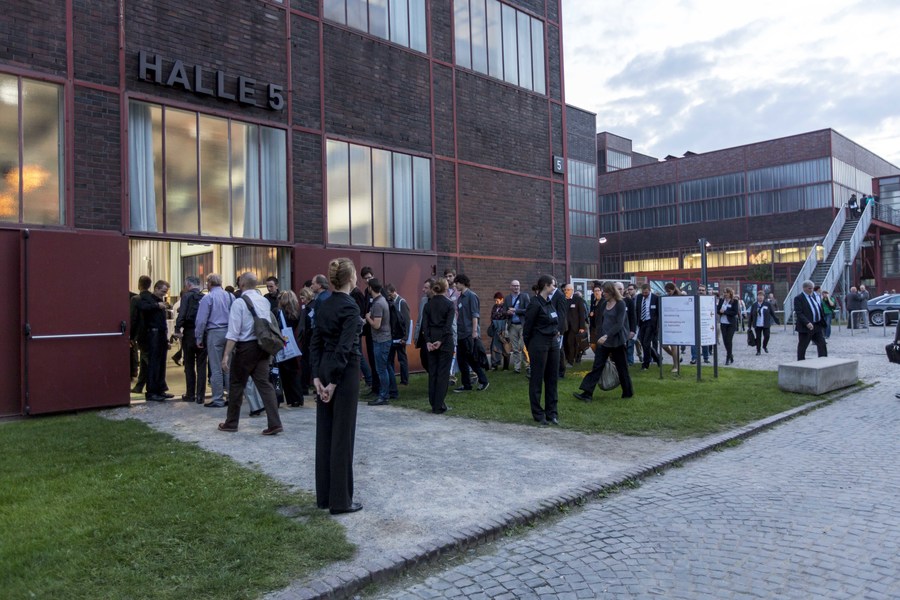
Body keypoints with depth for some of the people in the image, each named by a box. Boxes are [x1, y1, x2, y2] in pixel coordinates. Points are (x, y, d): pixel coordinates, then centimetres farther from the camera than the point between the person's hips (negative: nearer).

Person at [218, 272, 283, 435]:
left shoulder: (239, 303, -10)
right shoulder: (265, 301, 7)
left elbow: (233, 332, -14)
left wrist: (226, 355, -14)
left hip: (245, 348, -5)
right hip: (263, 347, 5)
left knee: (236, 385, 10)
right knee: (264, 383, 4)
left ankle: (231, 423, 23)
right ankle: (275, 424, -3)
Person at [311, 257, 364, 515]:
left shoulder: (324, 305, 9)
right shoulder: (349, 306, -14)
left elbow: (315, 343, 8)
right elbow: (345, 347, -21)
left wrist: (317, 377, 4)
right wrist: (335, 381, -16)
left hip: (324, 370, 8)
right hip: (344, 372, -8)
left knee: (325, 432, 13)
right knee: (342, 435, -1)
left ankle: (324, 496, 22)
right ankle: (340, 500, 8)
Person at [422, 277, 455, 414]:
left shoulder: (427, 305, 5)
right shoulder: (449, 304, -6)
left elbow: (424, 324, -3)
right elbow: (449, 324, -14)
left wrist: (428, 341, -7)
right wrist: (441, 341, -13)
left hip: (431, 341, 4)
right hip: (445, 340, -4)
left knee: (432, 372, 11)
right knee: (443, 373, 1)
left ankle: (433, 404, 15)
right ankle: (439, 406, 1)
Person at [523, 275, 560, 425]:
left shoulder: (549, 302, 11)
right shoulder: (535, 303, -13)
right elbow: (527, 327, -10)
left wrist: (555, 332, 8)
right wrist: (529, 347, -3)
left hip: (553, 343, 8)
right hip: (539, 344, -8)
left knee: (552, 379, 10)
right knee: (537, 379, 2)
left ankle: (551, 412, 18)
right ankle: (538, 414, 10)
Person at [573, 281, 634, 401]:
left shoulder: (620, 304, -9)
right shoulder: (604, 305, 10)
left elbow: (619, 324, -18)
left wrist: (607, 336, -27)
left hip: (616, 341, -6)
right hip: (603, 341, 6)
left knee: (621, 367, 6)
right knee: (597, 366, -2)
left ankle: (628, 392, 22)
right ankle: (587, 393, -7)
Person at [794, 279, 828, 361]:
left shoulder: (816, 295, 12)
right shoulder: (798, 298, -10)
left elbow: (821, 310, 17)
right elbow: (799, 313, -17)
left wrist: (823, 323, 11)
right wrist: (807, 323, -28)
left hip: (818, 326, 7)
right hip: (806, 327, -7)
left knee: (822, 345, 8)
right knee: (802, 347, 3)